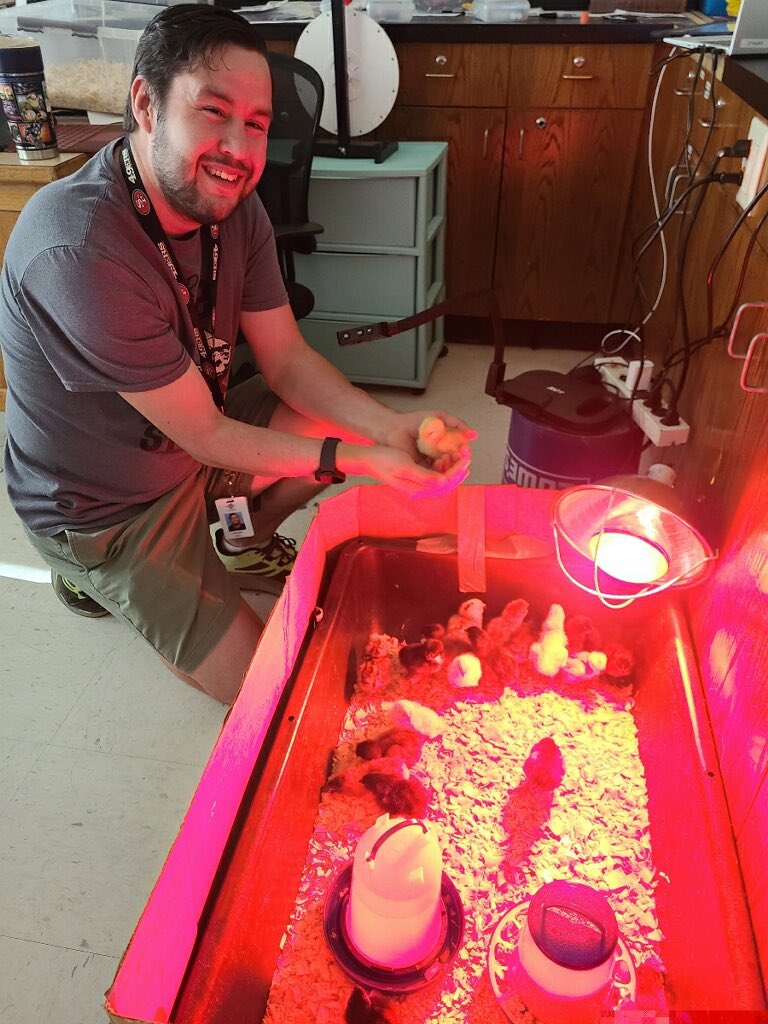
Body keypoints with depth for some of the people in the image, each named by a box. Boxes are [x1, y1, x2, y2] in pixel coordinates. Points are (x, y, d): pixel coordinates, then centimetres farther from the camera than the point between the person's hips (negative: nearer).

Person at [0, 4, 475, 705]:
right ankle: (100, 580, 16)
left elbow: (287, 361, -6)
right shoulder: (77, 250, -34)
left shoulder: (233, 206, -9)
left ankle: (234, 545, 19)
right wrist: (361, 461, -27)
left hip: (201, 441, 7)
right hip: (105, 509, -7)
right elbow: (203, 433, -28)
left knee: (355, 422, 4)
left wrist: (392, 428, -22)